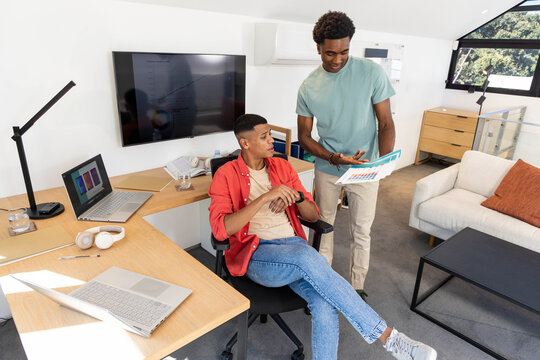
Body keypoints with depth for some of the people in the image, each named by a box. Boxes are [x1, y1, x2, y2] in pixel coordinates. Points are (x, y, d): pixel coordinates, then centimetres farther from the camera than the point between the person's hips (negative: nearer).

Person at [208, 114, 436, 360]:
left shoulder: (282, 167, 13)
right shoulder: (226, 175, 0)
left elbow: (313, 216, 14)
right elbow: (220, 228, -15)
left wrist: (296, 196, -9)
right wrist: (265, 197, -22)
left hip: (294, 245, 4)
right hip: (257, 254, -4)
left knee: (325, 304, -27)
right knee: (309, 257, -34)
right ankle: (386, 336, -22)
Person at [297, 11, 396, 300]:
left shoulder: (372, 73, -10)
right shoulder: (309, 87, -5)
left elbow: (386, 123, -7)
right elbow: (304, 135, -2)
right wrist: (332, 157, -19)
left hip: (365, 167, -1)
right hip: (326, 168, 2)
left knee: (361, 231, 9)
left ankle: (357, 287, 28)